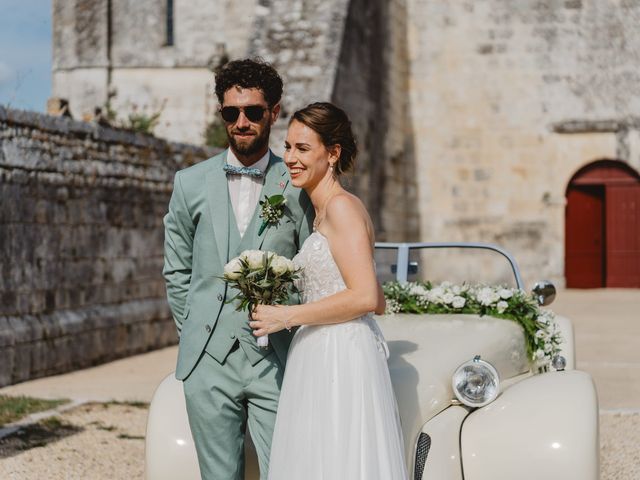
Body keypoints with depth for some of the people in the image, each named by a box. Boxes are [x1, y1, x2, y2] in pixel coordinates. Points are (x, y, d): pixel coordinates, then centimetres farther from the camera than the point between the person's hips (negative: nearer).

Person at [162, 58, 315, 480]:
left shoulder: (298, 185, 3)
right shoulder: (191, 183, 8)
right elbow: (177, 273, 14)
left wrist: (283, 319, 1)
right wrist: (196, 334, 10)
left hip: (277, 361, -1)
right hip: (208, 363, 2)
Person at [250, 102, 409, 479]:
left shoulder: (342, 206, -9)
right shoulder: (327, 211, 19)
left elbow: (365, 298, -18)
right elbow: (378, 303, 19)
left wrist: (288, 316, -11)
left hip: (341, 359, -9)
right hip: (321, 361, 9)